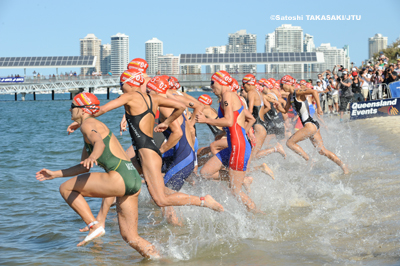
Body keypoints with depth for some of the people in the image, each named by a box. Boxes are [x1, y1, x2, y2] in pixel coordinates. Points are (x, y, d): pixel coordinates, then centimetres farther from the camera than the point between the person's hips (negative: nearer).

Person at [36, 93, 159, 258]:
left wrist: (92, 157, -46)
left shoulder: (88, 124, -1)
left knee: (66, 189, 1)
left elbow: (99, 143, -25)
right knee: (129, 236, 12)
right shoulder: (92, 129, 28)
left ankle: (94, 226, -6)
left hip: (120, 177, -10)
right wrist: (54, 174, 35)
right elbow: (85, 167, 36)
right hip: (133, 179, 10)